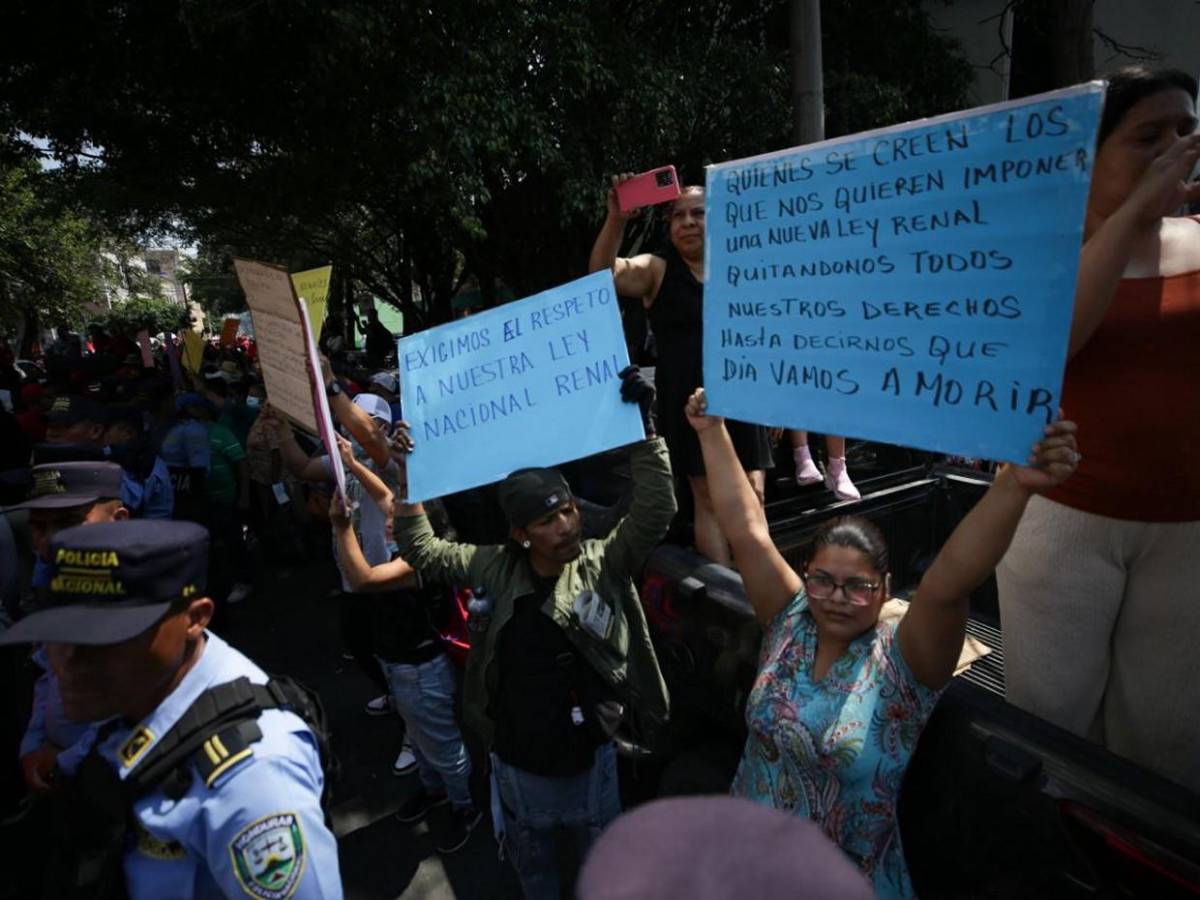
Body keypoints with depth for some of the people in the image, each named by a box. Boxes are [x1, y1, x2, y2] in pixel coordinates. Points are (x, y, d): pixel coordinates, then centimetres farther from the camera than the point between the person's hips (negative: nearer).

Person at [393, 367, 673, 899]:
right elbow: (421, 549, -2)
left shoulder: (606, 565, -17)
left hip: (589, 760, -2)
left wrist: (643, 426, -33)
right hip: (516, 764, 2)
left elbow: (655, 509, -28)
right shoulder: (494, 568, -11)